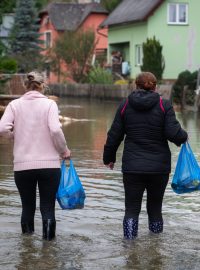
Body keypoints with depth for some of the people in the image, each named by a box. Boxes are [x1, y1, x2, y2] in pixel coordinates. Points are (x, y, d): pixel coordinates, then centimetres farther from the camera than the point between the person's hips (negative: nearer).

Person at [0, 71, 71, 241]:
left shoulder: (15, 105, 3)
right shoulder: (49, 104, -2)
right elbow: (55, 129, -14)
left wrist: (16, 136, 11)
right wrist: (64, 150, 0)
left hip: (22, 165, 1)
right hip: (50, 163, -1)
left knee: (28, 206, 13)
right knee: (47, 206, 6)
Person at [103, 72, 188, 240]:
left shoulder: (125, 106, 2)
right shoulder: (164, 106, -5)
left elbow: (114, 136, 5)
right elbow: (174, 134, -13)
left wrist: (109, 158, 18)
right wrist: (184, 137, 9)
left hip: (132, 167, 1)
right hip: (159, 168, -1)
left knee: (132, 207, 5)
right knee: (155, 205, 14)